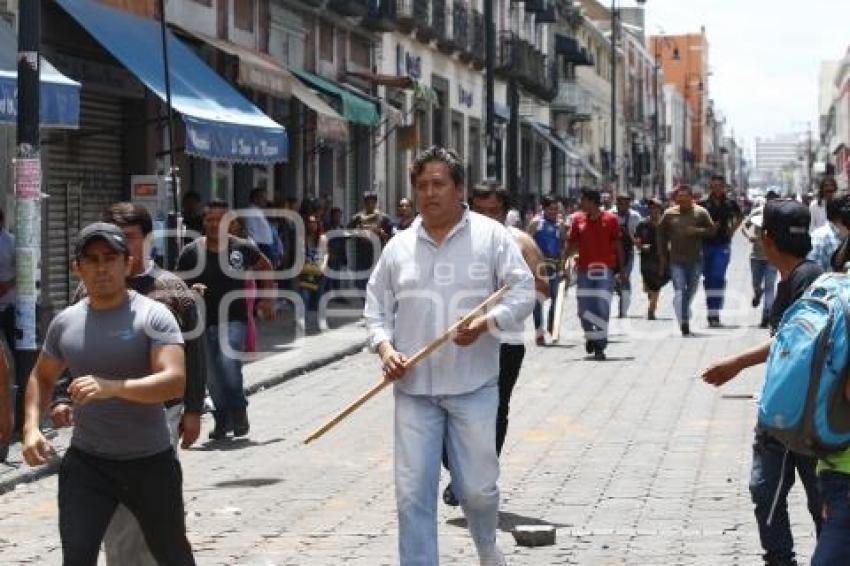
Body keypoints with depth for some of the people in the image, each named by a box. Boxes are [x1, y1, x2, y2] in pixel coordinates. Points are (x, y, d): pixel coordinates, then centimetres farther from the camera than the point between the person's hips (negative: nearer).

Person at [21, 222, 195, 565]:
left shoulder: (152, 315, -11)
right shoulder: (65, 322, 4)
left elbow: (175, 381, -23)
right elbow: (42, 376, 20)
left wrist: (112, 387, -38)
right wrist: (31, 427, 2)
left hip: (150, 462, -3)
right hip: (86, 462, 3)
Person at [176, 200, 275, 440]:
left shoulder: (242, 248, -3)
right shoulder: (190, 253, -3)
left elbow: (265, 266, 17)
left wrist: (265, 299, 15)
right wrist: (191, 289, -18)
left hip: (234, 318, -2)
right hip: (204, 320, 2)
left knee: (229, 361, -22)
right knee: (212, 373, 6)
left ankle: (239, 411, -2)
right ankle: (223, 418, 22)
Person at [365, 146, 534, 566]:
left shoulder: (491, 235, 1)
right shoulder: (398, 246, 10)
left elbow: (522, 292, -2)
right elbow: (377, 308, 14)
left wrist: (486, 322, -18)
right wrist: (385, 347, -4)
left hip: (474, 387, -2)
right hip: (414, 388, 2)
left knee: (478, 487, 4)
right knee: (413, 494, -1)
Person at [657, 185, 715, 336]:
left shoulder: (701, 212, 2)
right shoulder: (669, 214, 4)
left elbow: (711, 230, 3)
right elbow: (662, 235, 11)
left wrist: (697, 231, -15)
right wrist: (663, 256, 8)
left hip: (695, 259, 1)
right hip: (676, 260, -1)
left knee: (690, 291, 11)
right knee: (680, 291, -13)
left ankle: (685, 320, 29)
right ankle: (683, 322, -18)